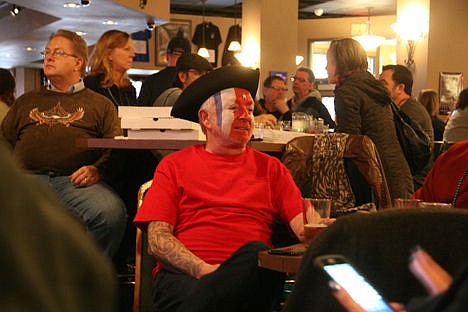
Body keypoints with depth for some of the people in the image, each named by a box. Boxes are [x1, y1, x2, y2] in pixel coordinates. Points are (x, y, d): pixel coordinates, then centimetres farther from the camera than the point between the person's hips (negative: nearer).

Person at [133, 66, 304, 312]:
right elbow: (157, 239, 5)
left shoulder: (270, 168, 23)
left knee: (257, 253, -34)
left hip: (248, 275, 4)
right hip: (183, 275, -3)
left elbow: (303, 226, 10)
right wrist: (202, 269, -14)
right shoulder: (174, 165, 16)